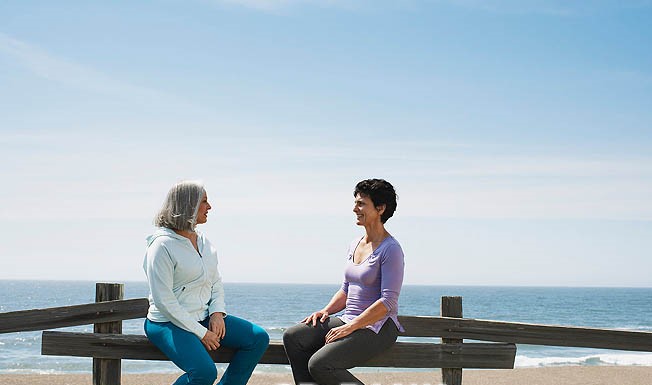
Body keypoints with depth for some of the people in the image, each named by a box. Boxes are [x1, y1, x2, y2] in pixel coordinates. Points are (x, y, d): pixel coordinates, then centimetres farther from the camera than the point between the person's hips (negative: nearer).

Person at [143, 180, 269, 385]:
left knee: (258, 338, -6)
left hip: (204, 318, 8)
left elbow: (216, 283, 17)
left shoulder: (203, 242, 11)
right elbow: (163, 301, -19)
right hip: (169, 323, -8)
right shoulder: (162, 246, -15)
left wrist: (217, 313, -4)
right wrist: (201, 333, -18)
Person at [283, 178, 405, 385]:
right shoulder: (355, 245, 14)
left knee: (319, 364, -25)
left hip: (378, 328, -8)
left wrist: (349, 328, -20)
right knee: (292, 337, -10)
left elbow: (388, 302, -18)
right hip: (349, 322, 8)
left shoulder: (390, 249, -12)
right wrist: (326, 311, 3)